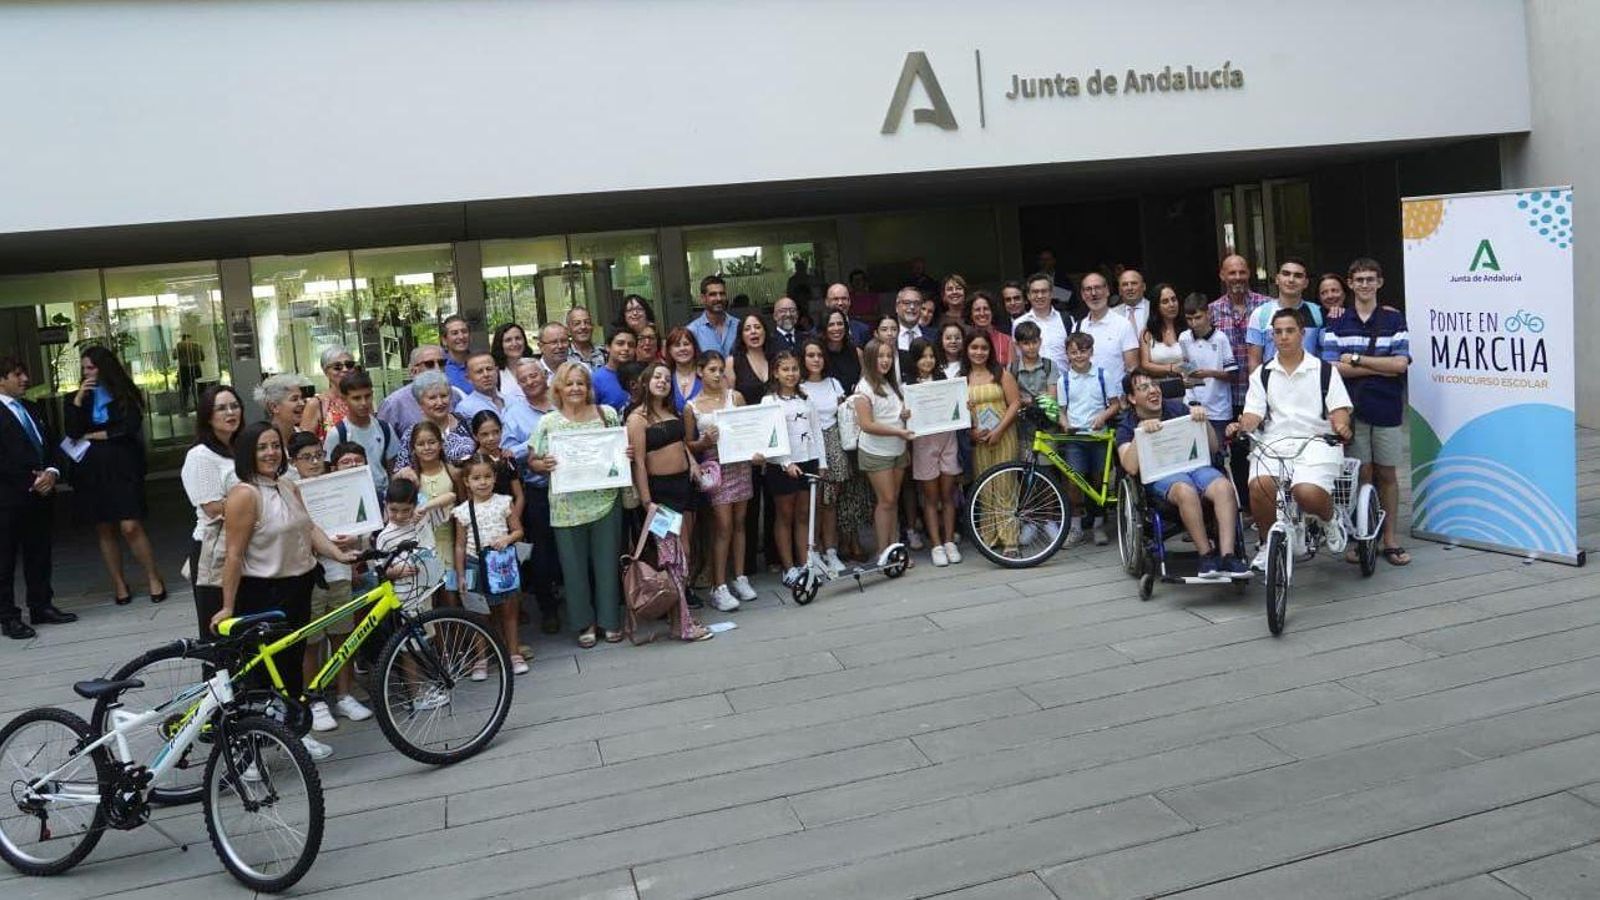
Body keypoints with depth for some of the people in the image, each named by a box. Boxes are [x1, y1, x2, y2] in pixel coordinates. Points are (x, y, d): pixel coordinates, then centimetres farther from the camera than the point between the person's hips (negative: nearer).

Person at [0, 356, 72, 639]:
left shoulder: (32, 410, 17)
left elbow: (51, 446, 18)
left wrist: (52, 473, -1)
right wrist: (31, 481, -15)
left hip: (40, 496, 7)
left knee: (40, 554, 13)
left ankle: (41, 607, 22)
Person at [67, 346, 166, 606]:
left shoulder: (125, 394, 0)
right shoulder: (81, 397, 10)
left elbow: (129, 428, -10)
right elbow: (72, 432, -2)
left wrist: (93, 436, -2)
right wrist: (78, 398, -9)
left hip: (121, 467, -4)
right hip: (91, 470, 4)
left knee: (130, 527, -11)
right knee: (104, 529, 5)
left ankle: (154, 578, 2)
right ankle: (119, 584, 12)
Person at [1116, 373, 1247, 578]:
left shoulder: (1177, 408, 14)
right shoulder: (1127, 426, 7)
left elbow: (1213, 448, 13)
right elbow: (1131, 467, -12)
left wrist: (1203, 420, -4)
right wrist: (1140, 431, -19)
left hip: (1195, 465, 3)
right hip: (1160, 475, -3)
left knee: (1224, 487, -30)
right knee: (1186, 491, -38)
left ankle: (1227, 557, -35)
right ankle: (1207, 556, -31)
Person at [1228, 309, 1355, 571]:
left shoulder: (1324, 370, 13)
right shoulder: (1262, 374, 18)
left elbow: (1339, 408, 3)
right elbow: (1254, 413, 8)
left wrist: (1341, 426, -21)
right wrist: (1241, 426, -16)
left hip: (1316, 443, -2)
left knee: (1307, 492, -31)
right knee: (1259, 485, -30)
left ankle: (1328, 520, 8)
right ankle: (1267, 544, -6)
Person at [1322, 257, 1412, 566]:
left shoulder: (1394, 320, 5)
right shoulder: (1338, 324, 6)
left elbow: (1401, 363, -6)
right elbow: (1332, 367, -5)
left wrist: (1357, 360, -8)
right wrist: (1379, 368, -10)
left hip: (1387, 409, 0)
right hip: (1352, 409, 0)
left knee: (1387, 474, 6)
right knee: (1362, 474, 2)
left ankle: (1389, 540, 13)